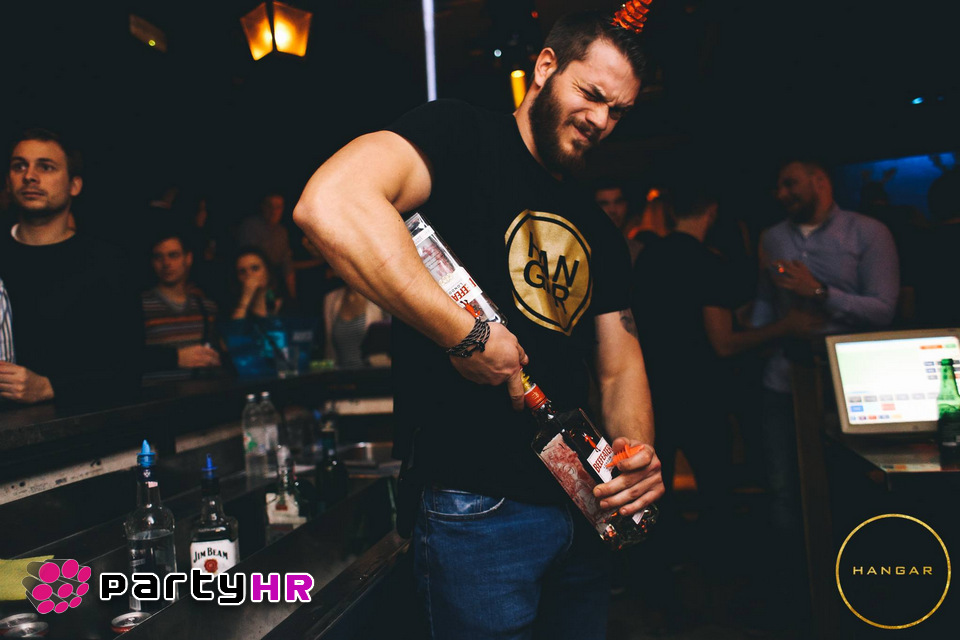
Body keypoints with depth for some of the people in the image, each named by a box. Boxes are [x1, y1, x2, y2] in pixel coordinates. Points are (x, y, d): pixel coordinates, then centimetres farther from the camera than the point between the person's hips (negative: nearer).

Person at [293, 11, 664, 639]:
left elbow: (620, 366, 12)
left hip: (583, 503, 8)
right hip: (477, 512, -7)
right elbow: (328, 205, -30)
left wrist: (637, 449, -10)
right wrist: (466, 335, -27)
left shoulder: (600, 232, 12)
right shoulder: (463, 134, -9)